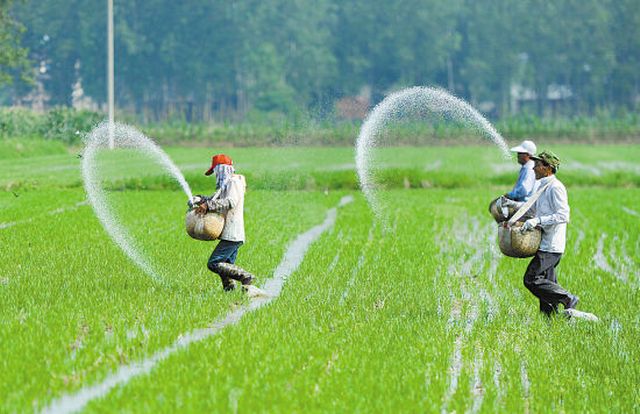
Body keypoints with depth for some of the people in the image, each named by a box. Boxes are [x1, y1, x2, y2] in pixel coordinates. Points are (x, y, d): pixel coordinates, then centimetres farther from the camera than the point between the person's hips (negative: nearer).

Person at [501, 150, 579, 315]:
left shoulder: (555, 187, -15)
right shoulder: (544, 187, 16)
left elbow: (563, 215, -23)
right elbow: (533, 209, 30)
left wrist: (538, 221, -27)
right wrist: (514, 204, 17)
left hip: (551, 246, -10)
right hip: (546, 244, 10)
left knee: (532, 279, -12)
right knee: (546, 282, 11)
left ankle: (568, 299, -7)